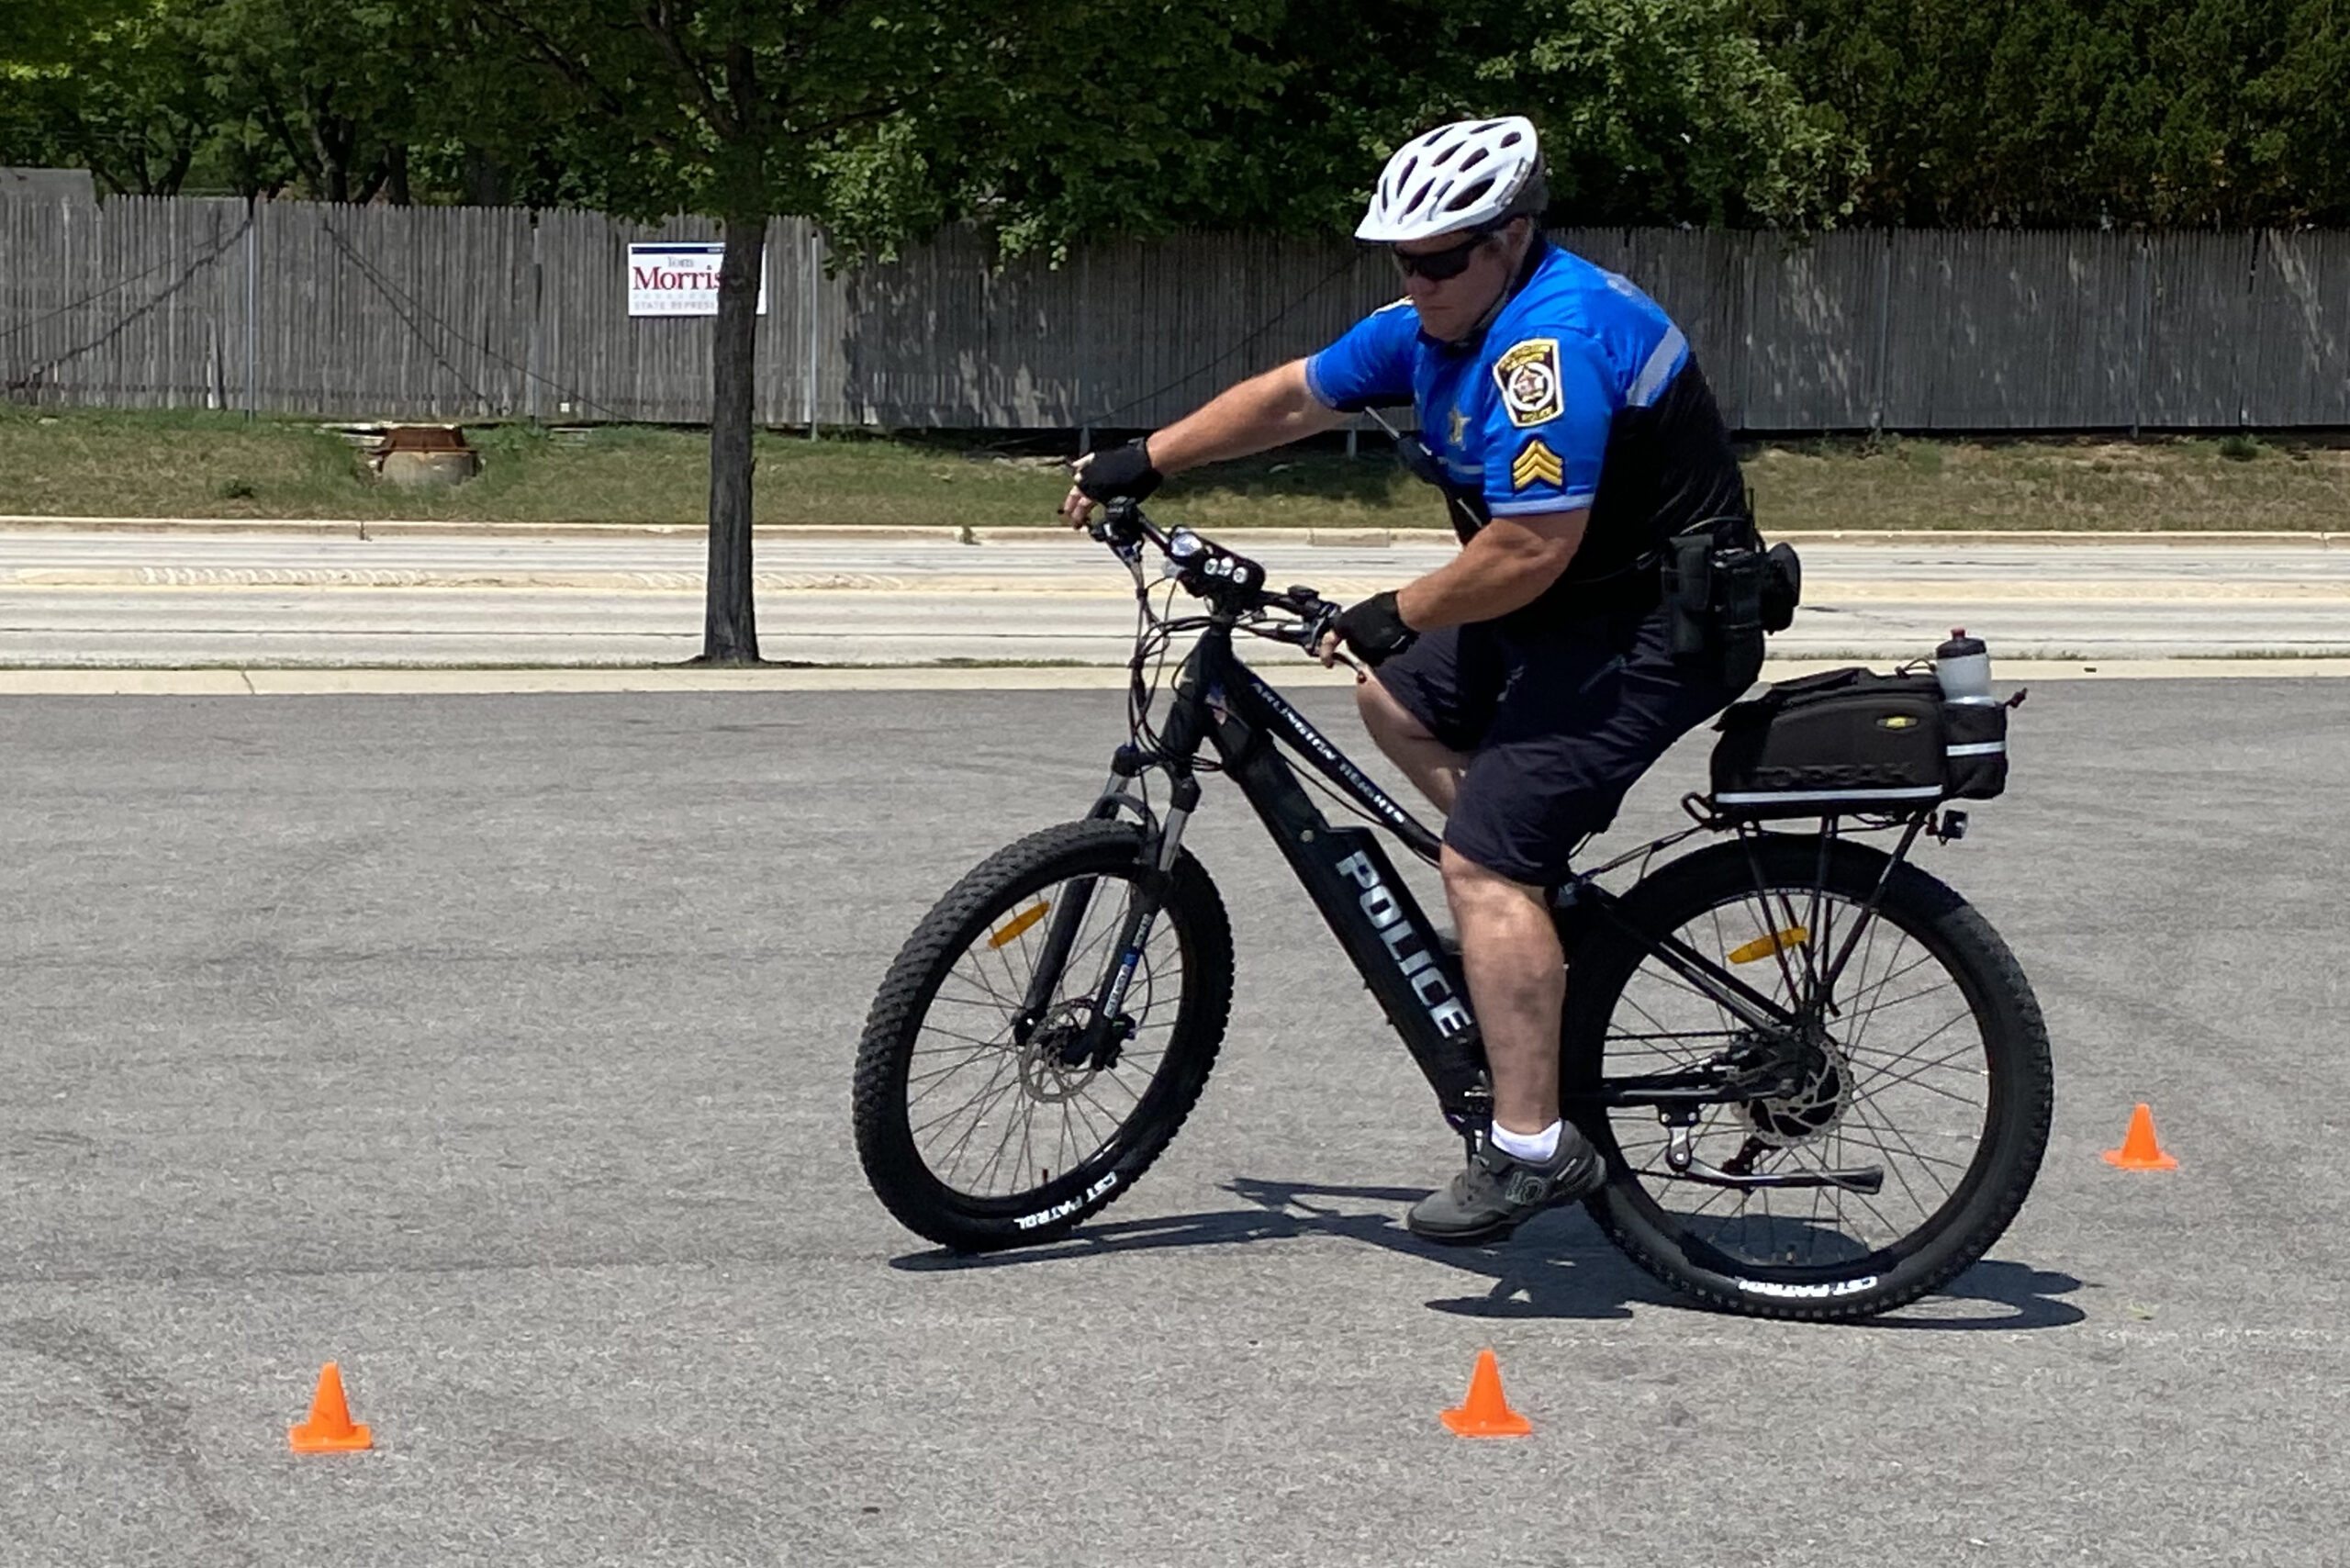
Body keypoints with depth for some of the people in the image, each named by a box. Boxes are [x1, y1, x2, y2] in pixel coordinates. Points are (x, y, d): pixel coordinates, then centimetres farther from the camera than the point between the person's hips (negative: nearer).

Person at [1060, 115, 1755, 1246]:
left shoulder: (1551, 344, -25)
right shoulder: (1438, 320, 6)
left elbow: (1528, 551, -29)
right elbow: (1293, 396, 18)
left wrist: (1396, 616, -16)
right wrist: (1143, 462, 19)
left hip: (1655, 629, -11)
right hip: (1571, 612, 11)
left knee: (1483, 858, -16)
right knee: (1397, 701, 21)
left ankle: (1531, 1150, -17)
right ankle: (1542, 923, 20)